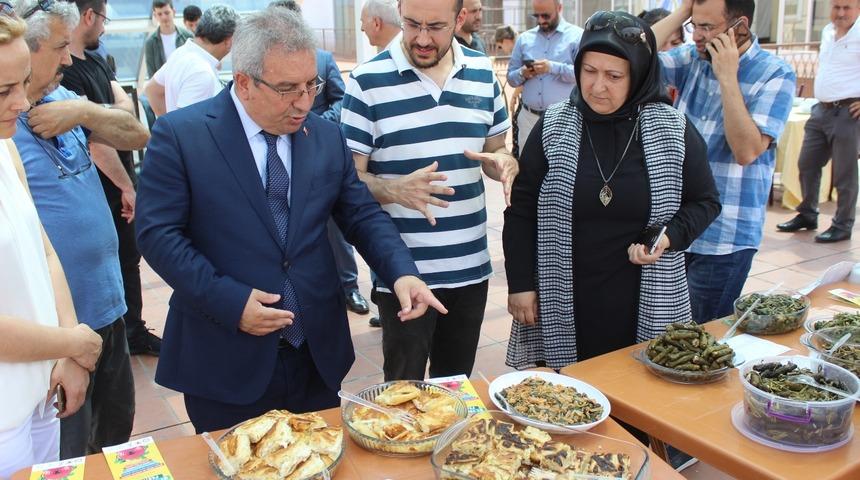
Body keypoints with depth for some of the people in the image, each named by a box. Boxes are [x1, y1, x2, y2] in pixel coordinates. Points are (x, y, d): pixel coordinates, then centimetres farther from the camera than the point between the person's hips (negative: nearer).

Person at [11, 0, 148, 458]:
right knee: (67, 458, 13)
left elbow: (137, 135, 8)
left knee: (117, 428, 25)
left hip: (105, 305, 7)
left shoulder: (62, 100, 4)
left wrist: (87, 113, -12)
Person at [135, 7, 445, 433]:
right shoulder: (180, 135, -8)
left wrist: (402, 272, -12)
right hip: (226, 361, -4)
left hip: (318, 354, 4)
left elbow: (363, 216, 6)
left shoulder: (327, 136, 4)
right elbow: (157, 233, -11)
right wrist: (230, 301, -20)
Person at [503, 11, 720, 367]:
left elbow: (705, 201, 8)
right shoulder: (553, 128, -2)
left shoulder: (674, 131, -2)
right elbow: (521, 211, 2)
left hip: (646, 309, 1)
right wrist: (520, 284, -1)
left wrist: (670, 237, -11)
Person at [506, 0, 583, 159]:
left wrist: (553, 68, -22)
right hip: (528, 117, 3)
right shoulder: (524, 38, 12)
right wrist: (522, 74, -9)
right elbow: (511, 77, 13)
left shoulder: (578, 36, 0)